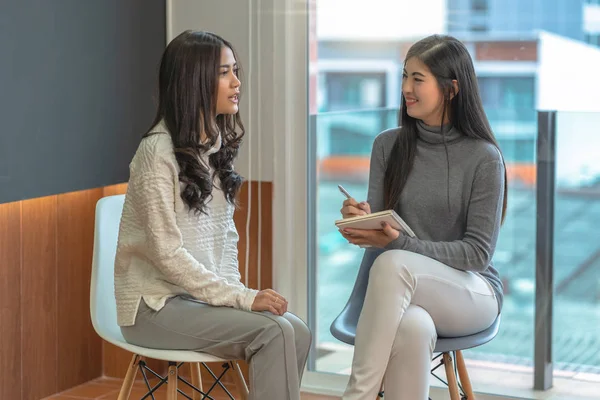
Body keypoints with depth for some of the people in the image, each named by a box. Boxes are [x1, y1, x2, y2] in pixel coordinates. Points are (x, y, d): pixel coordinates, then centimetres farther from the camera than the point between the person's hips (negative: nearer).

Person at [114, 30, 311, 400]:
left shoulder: (220, 144, 10)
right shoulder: (159, 151, -15)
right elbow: (167, 253, -18)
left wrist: (237, 289, -4)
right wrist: (242, 298, -19)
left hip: (206, 294, 7)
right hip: (156, 305, -7)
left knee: (298, 332, -17)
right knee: (275, 332, -25)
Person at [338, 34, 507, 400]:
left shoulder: (484, 158, -7)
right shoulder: (388, 146, 6)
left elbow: (478, 253, -9)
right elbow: (380, 231, 7)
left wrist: (399, 244, -21)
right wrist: (362, 221, -18)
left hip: (473, 292, -2)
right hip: (402, 293, 2)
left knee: (392, 264, -35)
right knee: (412, 327, -37)